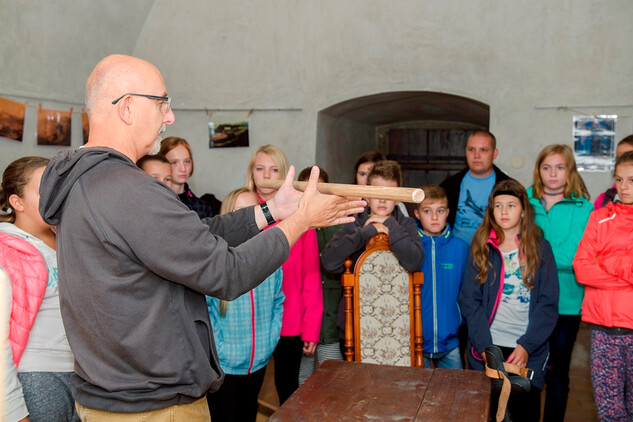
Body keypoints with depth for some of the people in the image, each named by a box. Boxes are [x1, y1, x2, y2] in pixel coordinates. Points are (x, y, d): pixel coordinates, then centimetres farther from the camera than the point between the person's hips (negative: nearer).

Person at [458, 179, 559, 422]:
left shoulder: (540, 248, 3)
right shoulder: (481, 247, 3)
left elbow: (548, 304, -2)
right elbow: (469, 300, -2)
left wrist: (526, 346, -12)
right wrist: (484, 346, -12)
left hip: (528, 351, 0)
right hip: (487, 349, 0)